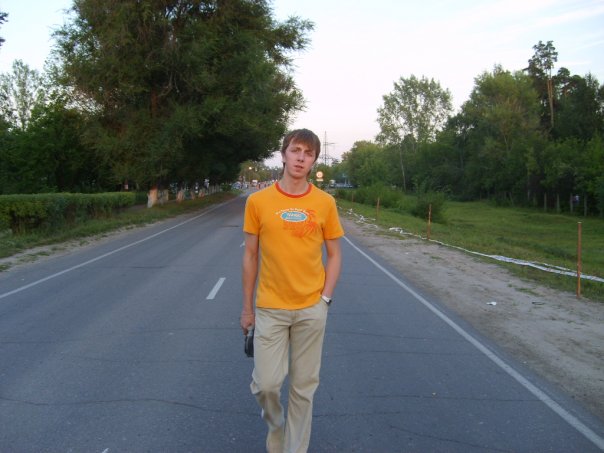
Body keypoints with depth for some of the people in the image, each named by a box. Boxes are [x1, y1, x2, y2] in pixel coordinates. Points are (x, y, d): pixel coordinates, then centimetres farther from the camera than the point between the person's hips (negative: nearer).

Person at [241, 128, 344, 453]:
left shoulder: (325, 202, -3)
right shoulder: (258, 201, -4)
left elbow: (334, 255, 5)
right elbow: (250, 256, 2)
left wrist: (325, 298, -5)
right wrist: (247, 307, 4)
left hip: (311, 310, 1)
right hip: (270, 308, 0)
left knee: (303, 386, 9)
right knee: (266, 383, 0)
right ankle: (275, 425, 35)